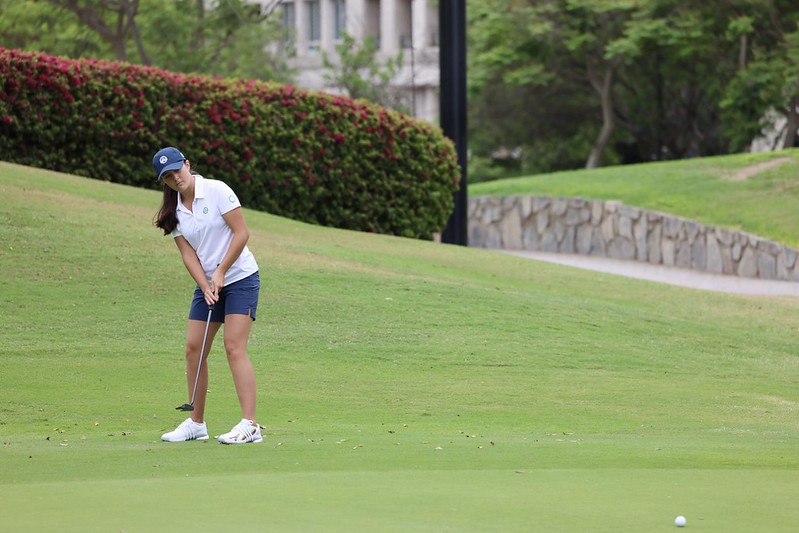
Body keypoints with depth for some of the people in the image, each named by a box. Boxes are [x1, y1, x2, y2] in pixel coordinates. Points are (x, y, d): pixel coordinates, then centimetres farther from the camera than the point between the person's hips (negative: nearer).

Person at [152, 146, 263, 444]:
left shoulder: (217, 191, -11)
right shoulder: (173, 212, 5)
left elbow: (241, 233, -12)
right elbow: (188, 255, 2)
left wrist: (220, 272, -14)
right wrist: (206, 287, -11)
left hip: (240, 277, -6)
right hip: (207, 283, 6)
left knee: (234, 347, -16)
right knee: (194, 349, 1)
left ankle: (250, 425, -19)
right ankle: (197, 423, 11)